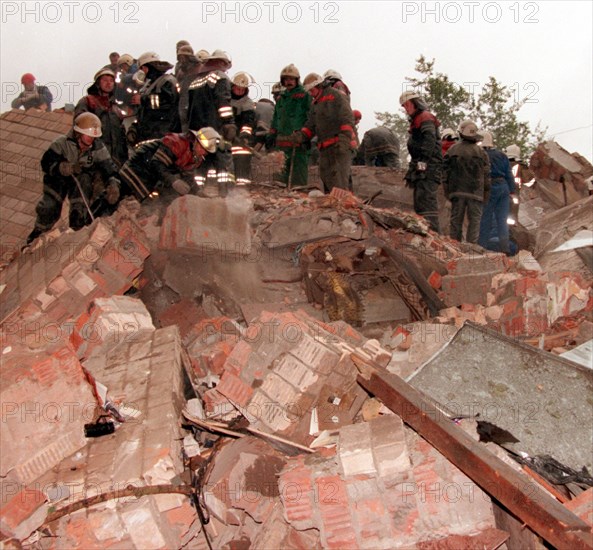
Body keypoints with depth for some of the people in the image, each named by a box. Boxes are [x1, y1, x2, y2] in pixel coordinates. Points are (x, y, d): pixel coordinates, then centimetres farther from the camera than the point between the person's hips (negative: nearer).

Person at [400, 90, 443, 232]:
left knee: (425, 200, -18)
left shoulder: (425, 117, -3)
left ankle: (433, 231, -22)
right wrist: (412, 171, 18)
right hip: (421, 168, 10)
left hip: (428, 167, -10)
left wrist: (422, 162, -26)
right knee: (419, 203, 11)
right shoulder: (416, 121, 26)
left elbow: (429, 140, -18)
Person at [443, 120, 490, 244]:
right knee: (474, 220, 1)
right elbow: (486, 173, 1)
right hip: (475, 192, -2)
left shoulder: (452, 150, 3)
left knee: (456, 220, 7)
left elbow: (446, 171, 3)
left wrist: (447, 190, 9)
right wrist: (485, 191, 9)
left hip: (457, 191, 2)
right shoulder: (480, 152, 0)